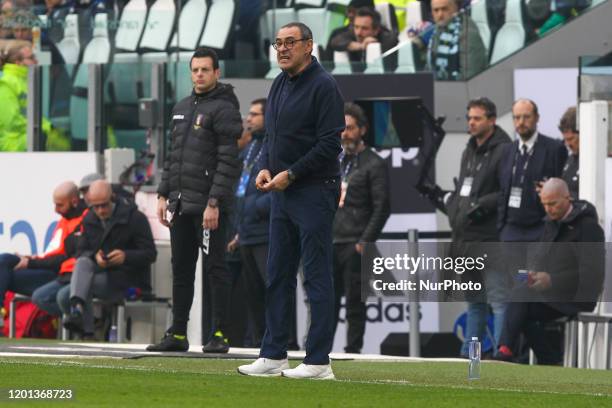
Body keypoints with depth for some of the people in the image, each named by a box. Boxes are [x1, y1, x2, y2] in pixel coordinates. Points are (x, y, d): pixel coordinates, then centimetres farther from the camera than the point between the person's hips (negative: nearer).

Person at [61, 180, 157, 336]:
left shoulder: (135, 218, -6)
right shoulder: (89, 220, 10)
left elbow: (150, 254, -9)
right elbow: (80, 253, 9)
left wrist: (126, 256, -27)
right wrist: (94, 257, -15)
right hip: (99, 274, 5)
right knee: (83, 262, -27)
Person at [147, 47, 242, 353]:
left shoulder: (223, 109, -8)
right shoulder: (182, 109, 18)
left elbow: (229, 162, -14)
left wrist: (214, 203, -19)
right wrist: (163, 195, 14)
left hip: (209, 204, -8)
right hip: (180, 202, 8)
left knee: (215, 269, -4)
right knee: (181, 270, 9)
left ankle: (220, 334, -2)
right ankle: (177, 334, 13)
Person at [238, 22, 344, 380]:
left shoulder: (323, 86, -12)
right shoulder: (280, 84, 14)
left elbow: (329, 143, -17)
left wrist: (291, 174, -16)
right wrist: (266, 167, 3)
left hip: (314, 192, -9)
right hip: (283, 192, 9)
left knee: (317, 276, -6)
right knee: (278, 275, 11)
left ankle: (319, 361, -4)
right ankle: (273, 355, 16)